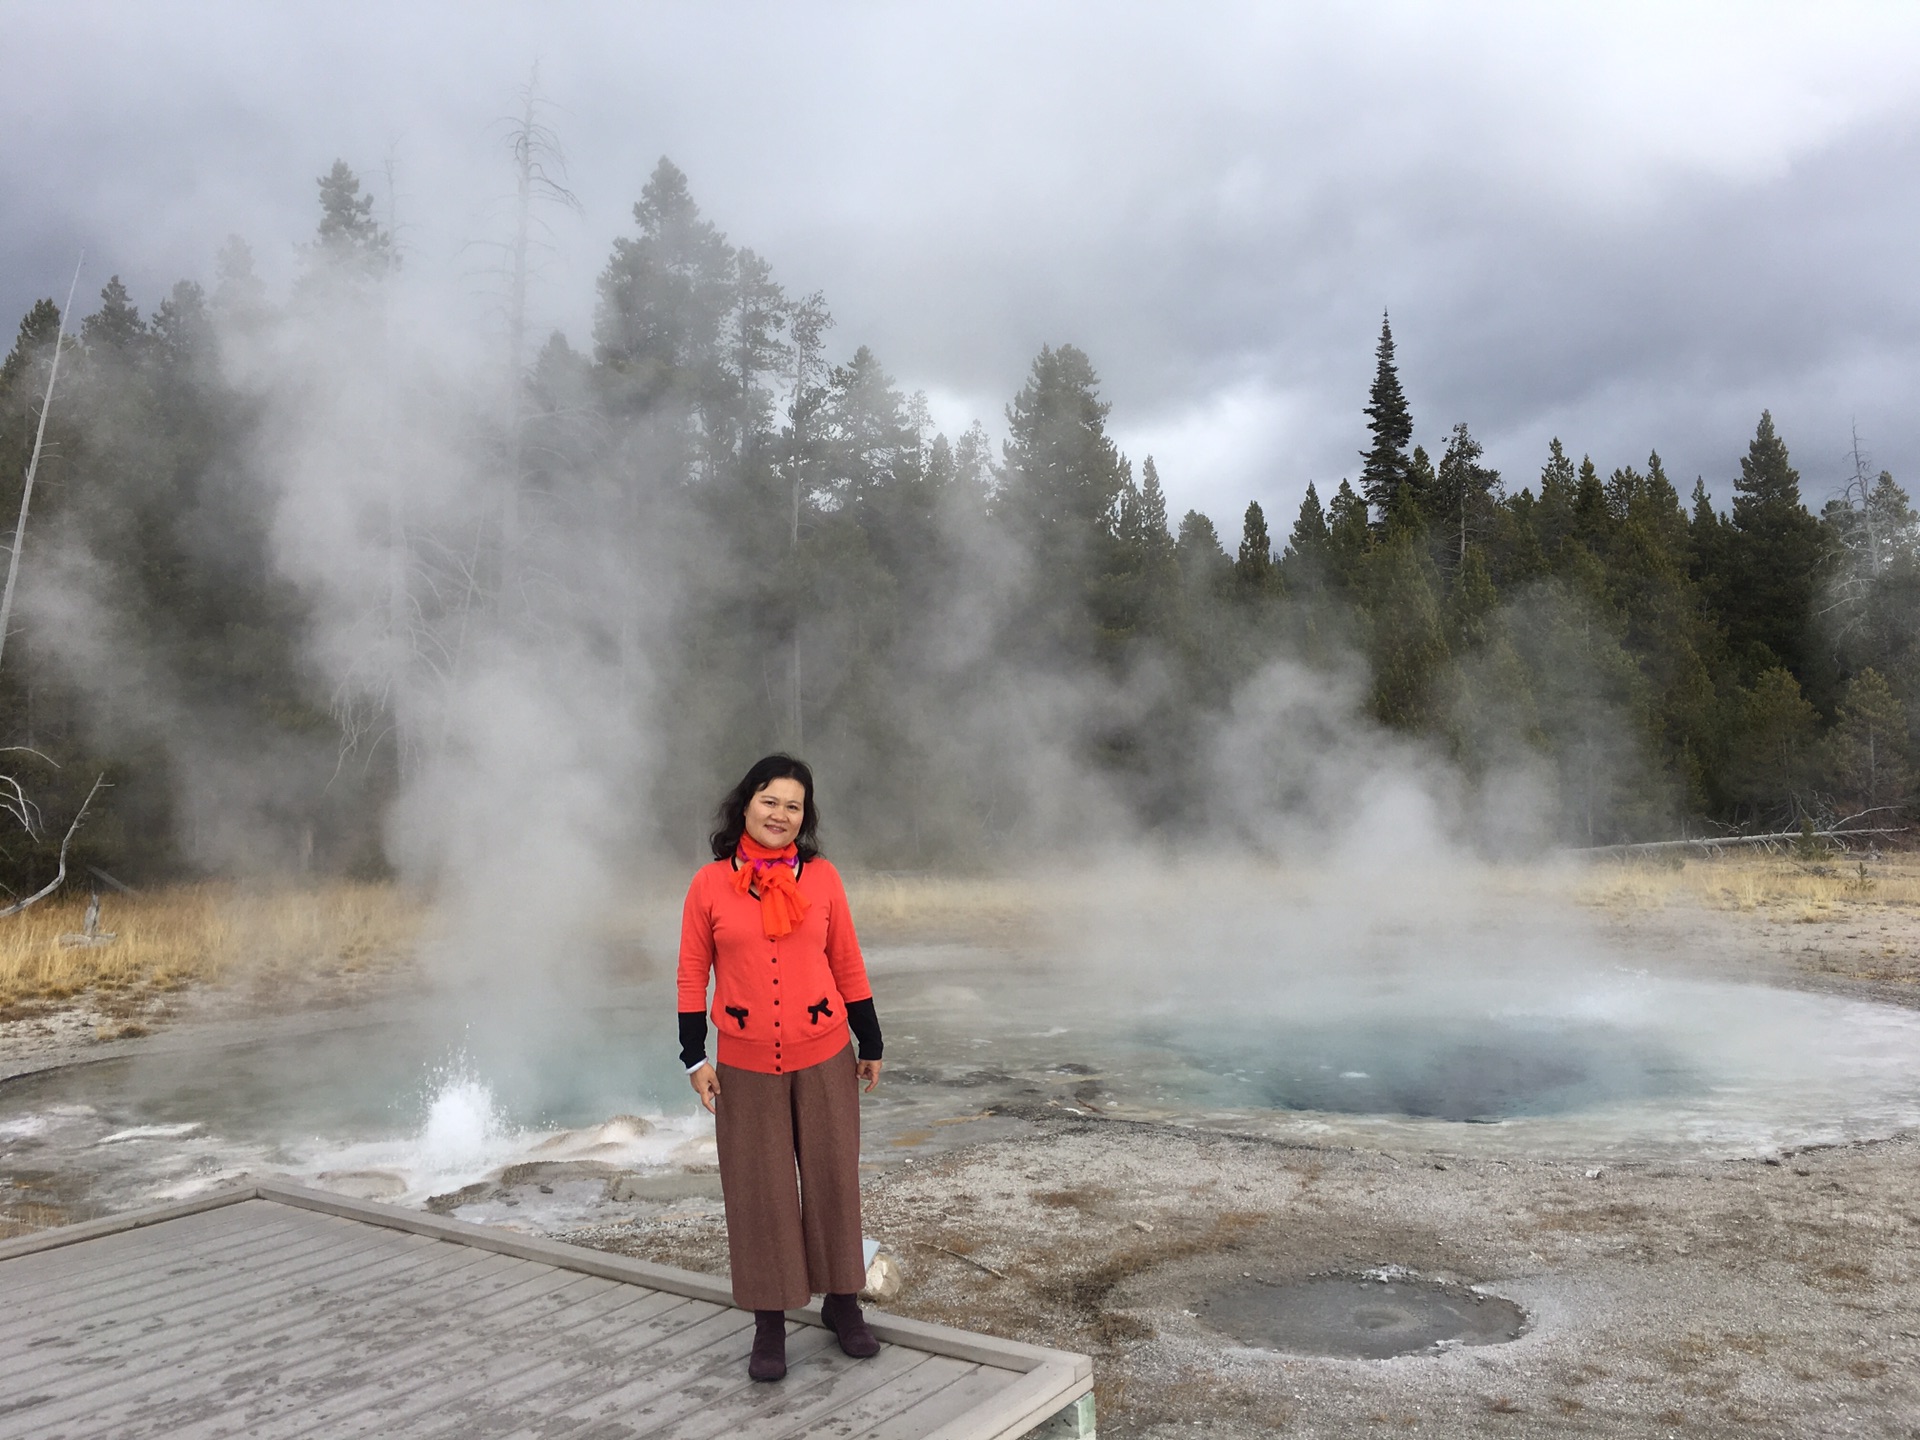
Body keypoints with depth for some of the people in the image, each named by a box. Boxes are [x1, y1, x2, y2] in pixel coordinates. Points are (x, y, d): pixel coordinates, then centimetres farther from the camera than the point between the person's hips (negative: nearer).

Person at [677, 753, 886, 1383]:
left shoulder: (822, 877, -2)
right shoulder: (709, 884, -4)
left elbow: (847, 964, 4)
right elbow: (692, 972, 1)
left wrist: (871, 1043, 8)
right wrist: (695, 1057, -1)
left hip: (824, 1058, 1)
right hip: (746, 1065, -1)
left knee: (833, 1178, 10)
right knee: (758, 1190, 8)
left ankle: (842, 1302, 29)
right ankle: (769, 1323, 23)